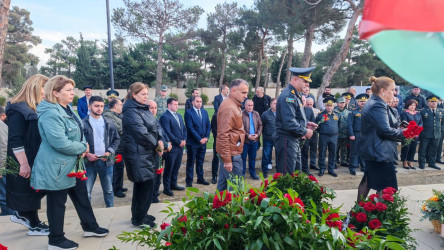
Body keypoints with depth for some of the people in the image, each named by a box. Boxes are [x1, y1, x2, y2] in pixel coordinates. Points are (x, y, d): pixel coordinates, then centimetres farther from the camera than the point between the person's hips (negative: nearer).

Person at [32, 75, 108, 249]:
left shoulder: (66, 109, 10)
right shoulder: (51, 113, -23)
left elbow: (76, 134, 19)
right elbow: (60, 142, -31)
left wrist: (82, 147, -1)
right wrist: (82, 148, -15)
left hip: (72, 164, 10)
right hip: (56, 167, -10)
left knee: (81, 196, 18)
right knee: (57, 202, 6)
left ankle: (90, 227, 34)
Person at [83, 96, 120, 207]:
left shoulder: (109, 123, 5)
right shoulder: (83, 123, -4)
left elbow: (116, 139, 9)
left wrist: (109, 152, -5)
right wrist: (87, 154, -13)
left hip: (106, 161, 3)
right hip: (89, 161, -2)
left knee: (108, 190, 14)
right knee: (86, 192, 4)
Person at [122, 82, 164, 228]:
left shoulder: (144, 109, 14)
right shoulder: (131, 112, -16)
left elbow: (156, 126, 11)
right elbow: (142, 133, -22)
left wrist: (160, 140, -7)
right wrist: (156, 145, -11)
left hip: (146, 153, 10)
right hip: (138, 154, -10)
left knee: (141, 185, 17)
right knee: (147, 184, -4)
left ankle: (138, 215, 31)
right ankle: (139, 219, 10)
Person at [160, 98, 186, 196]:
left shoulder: (179, 116, 16)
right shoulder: (165, 117, -12)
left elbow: (184, 129, 18)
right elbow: (168, 132, -18)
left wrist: (184, 140, 1)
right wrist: (179, 142, -14)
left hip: (180, 147, 8)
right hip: (172, 147, -8)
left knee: (176, 167, 16)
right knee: (169, 168, 2)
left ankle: (173, 184, 30)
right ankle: (166, 188, 13)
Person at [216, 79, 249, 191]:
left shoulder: (233, 105, 14)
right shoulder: (229, 108, -18)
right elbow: (223, 135, -22)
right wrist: (227, 160, -23)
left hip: (229, 152, 10)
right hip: (231, 153, -10)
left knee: (223, 183, 16)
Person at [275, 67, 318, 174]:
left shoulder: (295, 95, 15)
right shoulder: (288, 96, -19)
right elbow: (289, 123, -26)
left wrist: (306, 124, 9)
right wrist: (305, 132, -14)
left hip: (295, 141, 11)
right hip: (287, 141, -11)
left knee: (297, 172, 18)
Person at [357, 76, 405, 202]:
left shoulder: (373, 103, 14)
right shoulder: (378, 106, -20)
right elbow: (386, 130, -24)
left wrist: (400, 129, 8)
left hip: (371, 151, 11)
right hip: (380, 153, -11)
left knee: (367, 182, 19)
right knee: (386, 187, -3)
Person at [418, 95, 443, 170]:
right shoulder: (423, 111, -5)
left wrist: (440, 129, 11)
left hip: (436, 135, 4)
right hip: (425, 135, -4)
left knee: (433, 150, 12)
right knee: (423, 149, 3)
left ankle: (432, 163, 24)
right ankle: (422, 163, 14)